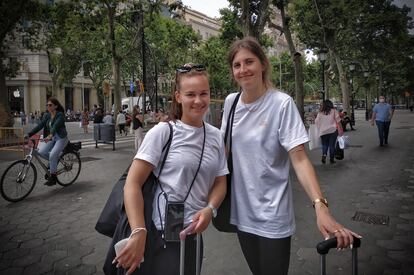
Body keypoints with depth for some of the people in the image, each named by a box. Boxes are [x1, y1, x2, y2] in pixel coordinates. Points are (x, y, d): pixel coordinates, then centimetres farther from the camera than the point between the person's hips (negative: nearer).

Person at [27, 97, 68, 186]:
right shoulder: (46, 115, 6)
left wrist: (50, 135, -46)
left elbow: (56, 126, -30)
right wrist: (29, 134, -13)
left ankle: (52, 178, -11)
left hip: (61, 138, -7)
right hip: (52, 138, 7)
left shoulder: (60, 115, -13)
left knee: (52, 155, -22)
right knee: (41, 152, -12)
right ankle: (56, 160, 16)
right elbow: (39, 126, -1)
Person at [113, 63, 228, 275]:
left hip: (193, 232, 5)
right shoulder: (162, 132, -12)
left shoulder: (216, 136, 3)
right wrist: (138, 233, -22)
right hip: (161, 233, -5)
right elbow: (132, 184, -14)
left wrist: (209, 209, -11)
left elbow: (220, 182, 8)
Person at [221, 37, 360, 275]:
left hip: (272, 215, -5)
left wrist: (320, 206, -30)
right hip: (241, 210, 5)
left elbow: (299, 158, -19)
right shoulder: (231, 102, 1)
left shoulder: (282, 103, -14)